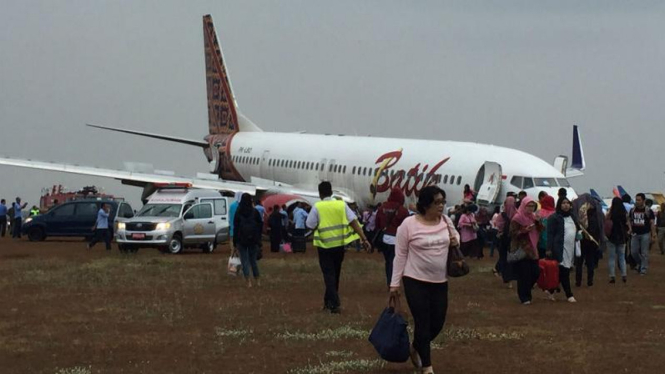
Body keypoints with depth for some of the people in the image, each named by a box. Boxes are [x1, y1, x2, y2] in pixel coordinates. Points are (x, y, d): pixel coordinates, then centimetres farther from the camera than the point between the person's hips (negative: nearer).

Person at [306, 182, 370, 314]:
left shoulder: (317, 207, -9)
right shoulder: (342, 205, -1)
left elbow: (310, 225, -8)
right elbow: (354, 222, -5)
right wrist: (364, 239, -6)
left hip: (325, 245, -3)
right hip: (340, 244, 3)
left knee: (329, 274, 1)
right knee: (335, 274, 18)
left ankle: (335, 304, -9)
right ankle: (328, 301, 30)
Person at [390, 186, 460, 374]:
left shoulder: (446, 220, 0)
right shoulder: (409, 224, -14)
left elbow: (455, 235, 20)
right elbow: (400, 255, -8)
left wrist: (455, 240, -5)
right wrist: (395, 283, -7)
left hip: (440, 282, 5)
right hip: (416, 282, -5)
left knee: (438, 323, 10)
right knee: (423, 323, -1)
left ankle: (416, 349, 38)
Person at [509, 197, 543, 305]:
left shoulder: (533, 217, 13)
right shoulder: (517, 218, -9)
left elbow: (540, 231, 12)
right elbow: (513, 233, -11)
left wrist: (538, 222, -7)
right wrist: (524, 230, -24)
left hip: (532, 250, 7)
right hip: (521, 250, -7)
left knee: (536, 272, 3)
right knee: (524, 274, -8)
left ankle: (525, 293, 23)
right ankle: (524, 297, 3)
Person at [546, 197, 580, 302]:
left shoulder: (572, 217, 16)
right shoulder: (554, 218, -6)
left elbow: (577, 229, 29)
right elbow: (550, 233, -10)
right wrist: (549, 249, -15)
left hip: (571, 249, 8)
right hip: (560, 249, -8)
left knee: (564, 272, 9)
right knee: (564, 272, -5)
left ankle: (550, 290, 23)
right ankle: (569, 295, 0)